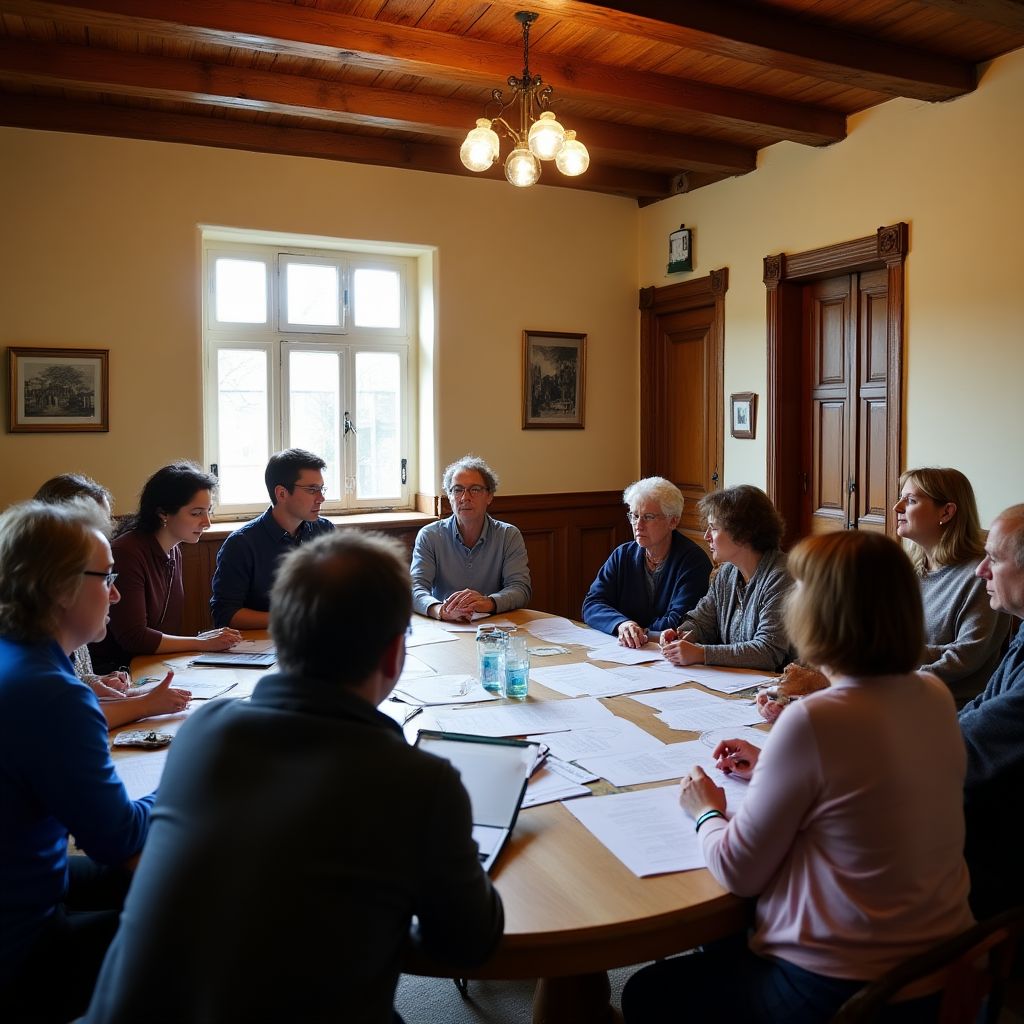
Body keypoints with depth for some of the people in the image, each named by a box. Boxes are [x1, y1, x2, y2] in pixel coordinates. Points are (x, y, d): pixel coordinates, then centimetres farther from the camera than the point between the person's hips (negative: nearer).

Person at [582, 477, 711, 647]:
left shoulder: (693, 560, -7)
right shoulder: (622, 555, 8)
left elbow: (679, 623, -13)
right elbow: (591, 605, -1)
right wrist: (621, 624, -18)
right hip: (621, 652, 3)